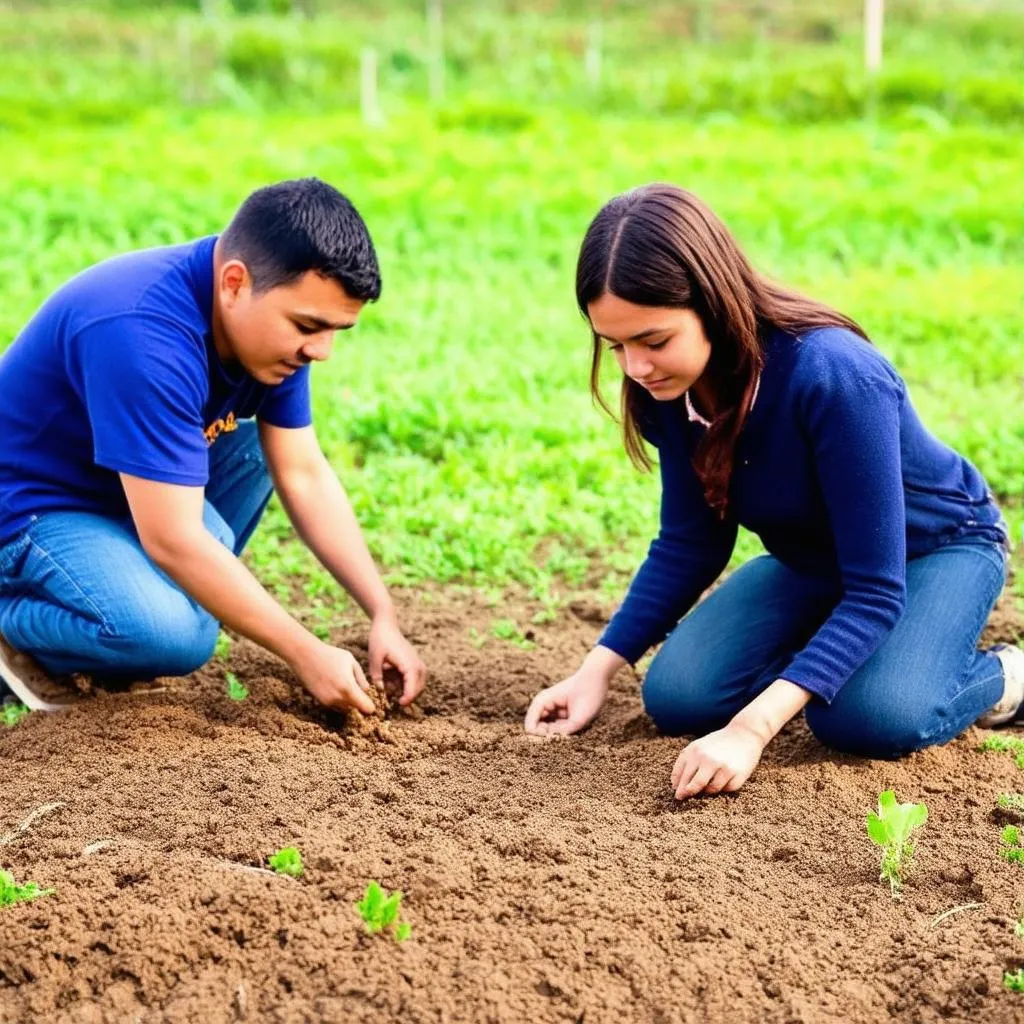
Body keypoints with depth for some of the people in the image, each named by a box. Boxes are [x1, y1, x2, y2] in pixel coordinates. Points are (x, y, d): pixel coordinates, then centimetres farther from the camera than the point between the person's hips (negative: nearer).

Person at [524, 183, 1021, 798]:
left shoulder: (834, 377, -38)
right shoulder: (666, 387, -18)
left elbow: (874, 592, -35)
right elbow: (689, 544, -3)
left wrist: (751, 729, -43)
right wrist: (598, 670, -13)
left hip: (937, 546, -5)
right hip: (811, 563, 6)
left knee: (873, 717, -33)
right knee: (675, 697, -14)